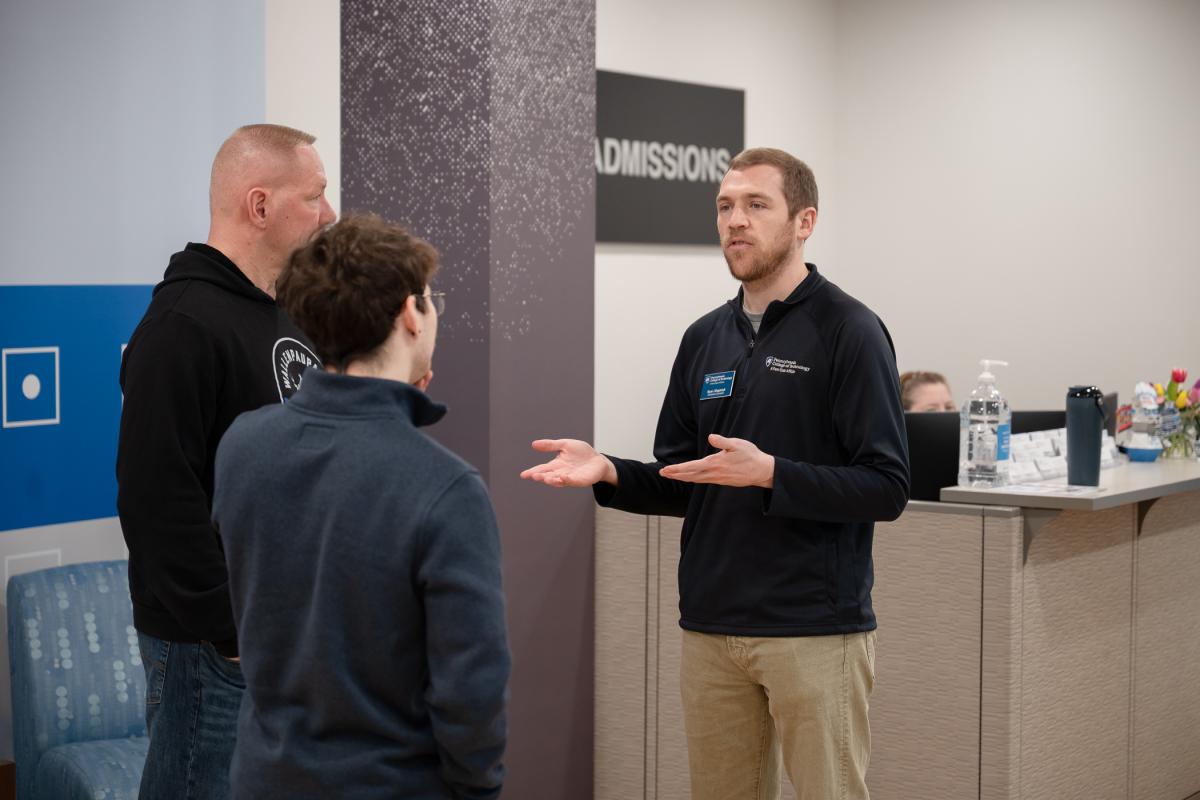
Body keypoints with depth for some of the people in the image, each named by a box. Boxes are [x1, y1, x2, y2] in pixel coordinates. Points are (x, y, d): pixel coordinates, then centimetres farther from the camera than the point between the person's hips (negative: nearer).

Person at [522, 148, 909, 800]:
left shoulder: (848, 331, -7)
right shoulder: (705, 338, 12)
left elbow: (886, 488, -13)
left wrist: (769, 474, -24)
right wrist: (609, 474, -3)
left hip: (814, 629, -6)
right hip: (712, 628, 6)